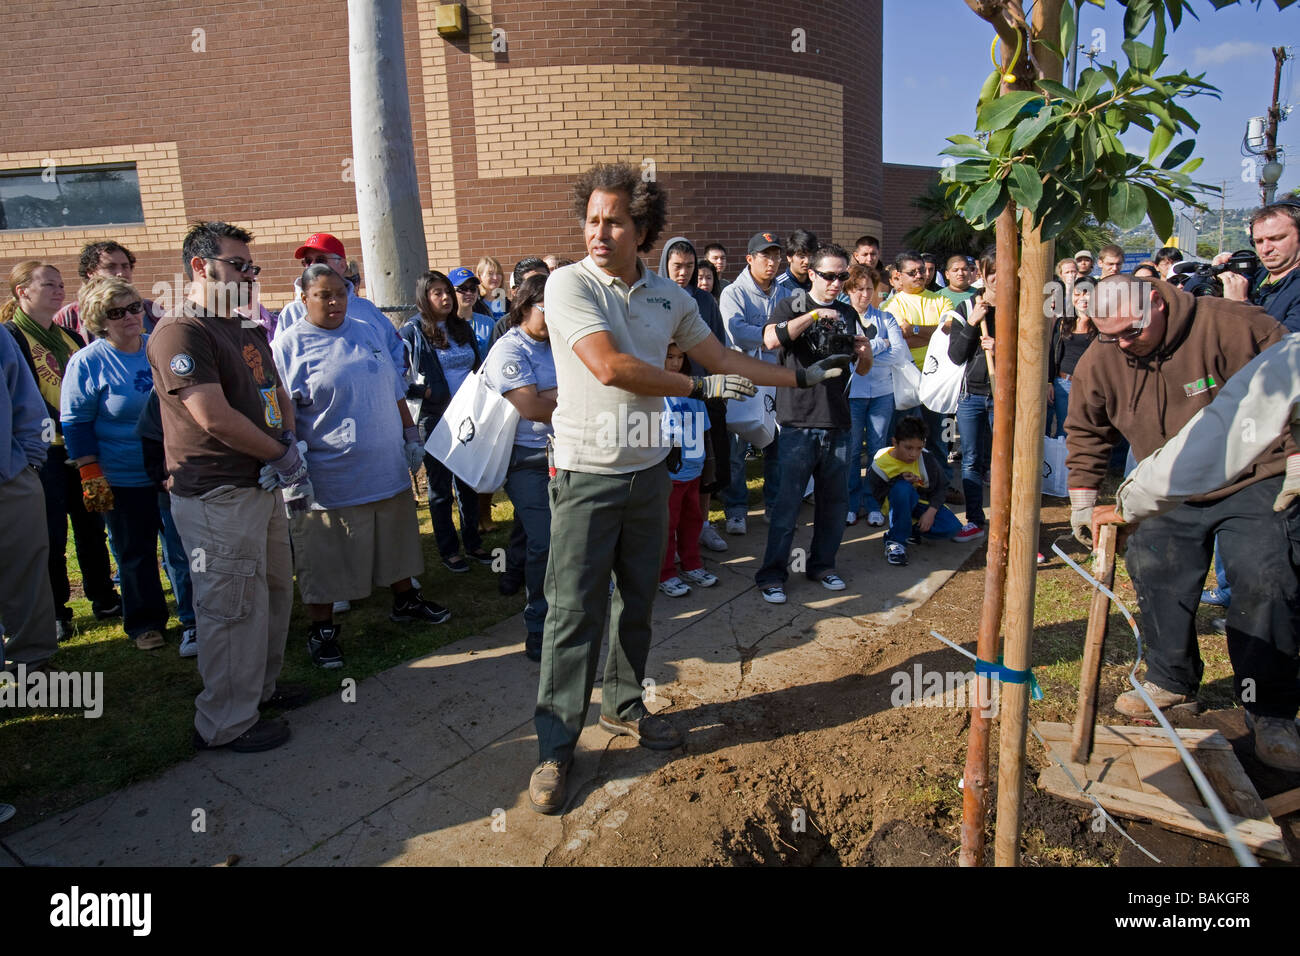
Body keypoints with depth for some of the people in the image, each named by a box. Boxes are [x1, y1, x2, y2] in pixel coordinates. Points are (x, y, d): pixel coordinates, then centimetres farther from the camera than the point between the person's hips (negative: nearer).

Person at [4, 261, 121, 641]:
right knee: (51, 533, 1)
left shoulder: (70, 337, 14)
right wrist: (58, 425, -21)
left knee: (91, 524, 12)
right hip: (43, 450, -6)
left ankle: (104, 599, 24)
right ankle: (55, 612, 14)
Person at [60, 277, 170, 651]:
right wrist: (91, 475, -11)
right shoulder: (87, 362, -9)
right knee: (135, 554, 8)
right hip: (124, 480, -3)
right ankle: (144, 623, 23)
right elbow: (75, 423, -7)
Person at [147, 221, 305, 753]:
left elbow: (278, 396, 16)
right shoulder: (180, 333, -14)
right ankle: (227, 724, 14)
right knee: (233, 608, -2)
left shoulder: (248, 333, 16)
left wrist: (288, 446, -4)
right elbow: (214, 417, -22)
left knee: (273, 591, 19)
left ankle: (262, 686, 38)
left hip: (260, 485, 10)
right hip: (217, 495, -9)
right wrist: (282, 456, -12)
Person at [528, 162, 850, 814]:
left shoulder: (668, 296, 6)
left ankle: (623, 707, 35)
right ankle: (555, 747, 11)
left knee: (637, 601, 16)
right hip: (587, 473, -5)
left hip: (648, 470, 6)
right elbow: (610, 366, -22)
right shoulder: (569, 284, -10)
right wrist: (699, 388, -13)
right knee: (574, 610, -2)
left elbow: (720, 358, 16)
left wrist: (802, 377, 19)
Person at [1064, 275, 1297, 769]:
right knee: (1154, 575, 1)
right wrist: (1082, 493, 3)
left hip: (1252, 486, -4)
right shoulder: (1099, 362, -8)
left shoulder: (1230, 325, -21)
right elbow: (1086, 430, 6)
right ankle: (1172, 679, 22)